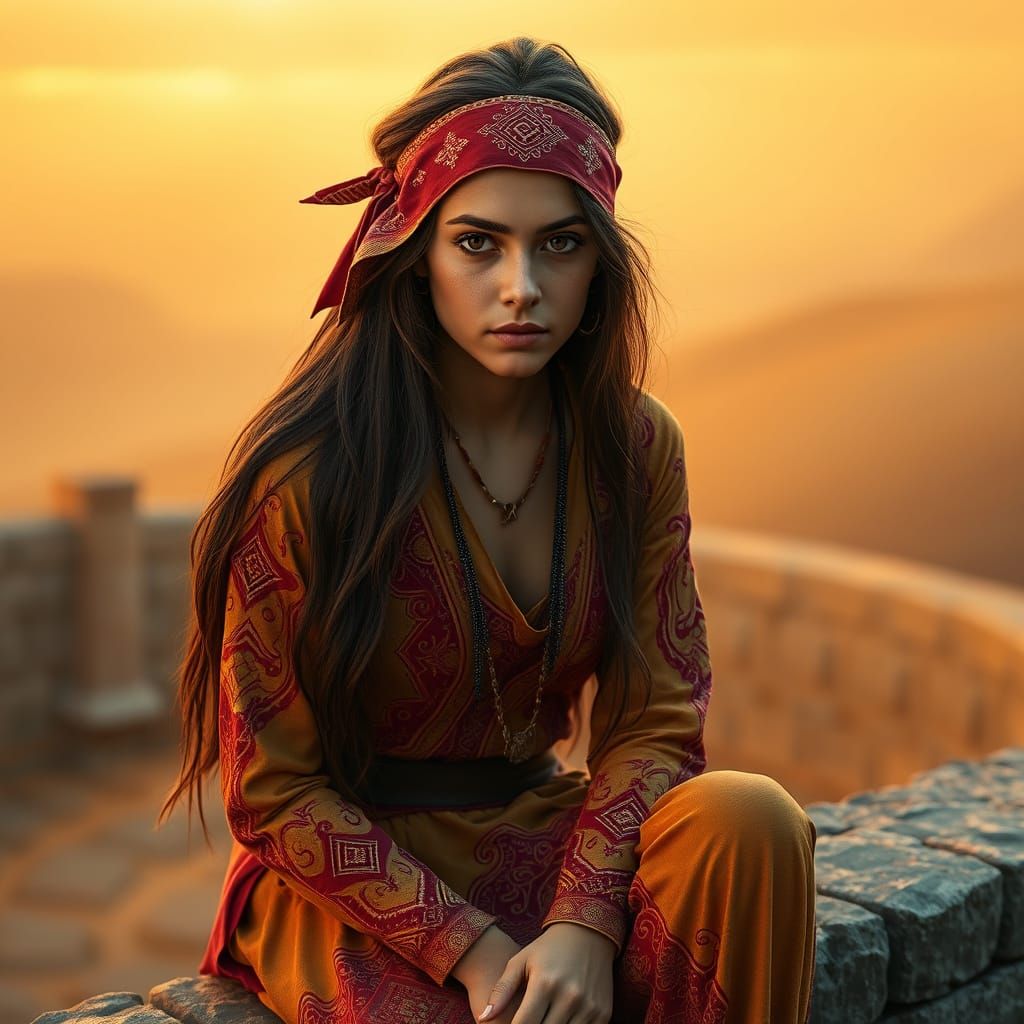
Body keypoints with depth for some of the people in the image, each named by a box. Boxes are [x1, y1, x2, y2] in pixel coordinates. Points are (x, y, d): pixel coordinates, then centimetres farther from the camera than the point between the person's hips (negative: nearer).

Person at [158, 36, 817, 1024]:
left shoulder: (634, 448, -3)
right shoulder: (307, 473, -17)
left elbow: (653, 721, -1)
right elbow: (274, 793, -11)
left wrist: (584, 923, -19)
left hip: (533, 831, 4)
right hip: (346, 880, -4)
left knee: (750, 818, -24)